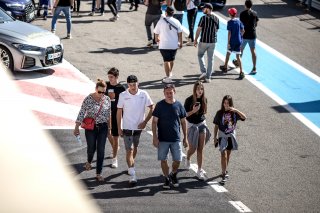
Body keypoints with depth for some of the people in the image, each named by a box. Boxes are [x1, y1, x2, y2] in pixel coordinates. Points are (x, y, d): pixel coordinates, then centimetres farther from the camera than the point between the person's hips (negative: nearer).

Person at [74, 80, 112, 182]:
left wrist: (109, 128, 12)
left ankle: (99, 174, 7)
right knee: (91, 148, 8)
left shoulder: (107, 100, -1)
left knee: (101, 150, -1)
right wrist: (77, 127, -12)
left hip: (103, 128, 2)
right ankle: (89, 161, 44)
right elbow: (81, 113, -10)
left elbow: (109, 115, 9)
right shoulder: (88, 99, -11)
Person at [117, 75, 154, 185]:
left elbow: (152, 108, 0)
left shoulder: (143, 94, -6)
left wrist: (145, 122, -9)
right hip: (127, 127, -2)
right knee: (129, 150, -8)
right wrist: (119, 128, -3)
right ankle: (132, 175, -12)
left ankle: (131, 166, 41)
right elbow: (119, 112, -2)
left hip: (139, 127, 2)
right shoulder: (123, 95, -8)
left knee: (135, 148, 19)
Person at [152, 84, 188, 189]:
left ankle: (173, 175, 29)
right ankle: (167, 179, 20)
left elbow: (183, 122, 8)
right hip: (163, 139, -1)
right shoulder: (160, 105, -5)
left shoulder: (179, 105, 1)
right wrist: (155, 137, -10)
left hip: (176, 139, 1)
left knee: (177, 160, 2)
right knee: (163, 160, 2)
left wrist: (185, 137, 7)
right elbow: (154, 122, -3)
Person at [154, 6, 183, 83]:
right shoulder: (176, 22, -1)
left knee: (166, 60, 2)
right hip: (174, 45, 3)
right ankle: (170, 74, 38)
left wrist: (157, 39, 22)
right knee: (171, 60, 21)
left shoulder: (161, 21, -7)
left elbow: (156, 33, 1)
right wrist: (180, 43, 12)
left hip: (164, 45, -3)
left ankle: (168, 77, -1)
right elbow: (180, 33, 0)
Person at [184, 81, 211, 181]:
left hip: (202, 124, 3)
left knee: (200, 149, -1)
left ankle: (200, 170, 3)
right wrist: (193, 111, -26)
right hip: (192, 125, -3)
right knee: (193, 148, 4)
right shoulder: (189, 100, -14)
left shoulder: (204, 99, -2)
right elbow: (185, 114, -12)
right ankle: (187, 159, 39)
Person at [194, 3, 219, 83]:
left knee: (200, 55, 18)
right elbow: (216, 30, 9)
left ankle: (203, 71, 4)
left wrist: (195, 40, -2)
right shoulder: (216, 19, 3)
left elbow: (199, 30, -11)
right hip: (213, 41, 4)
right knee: (210, 58, 9)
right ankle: (208, 77, 9)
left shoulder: (203, 18, -12)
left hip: (204, 41, -4)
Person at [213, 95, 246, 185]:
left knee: (228, 154, 13)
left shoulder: (234, 113, -3)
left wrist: (236, 110, -27)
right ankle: (224, 174, -13)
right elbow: (216, 126, -1)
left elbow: (244, 117, -17)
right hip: (222, 136, -3)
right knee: (223, 154, -12)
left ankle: (224, 171, 29)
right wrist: (215, 137, -2)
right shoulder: (220, 113, -6)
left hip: (231, 136, 3)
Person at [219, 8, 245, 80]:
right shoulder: (239, 21, 2)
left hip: (232, 41, -4)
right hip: (238, 41, 4)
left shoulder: (230, 22, -13)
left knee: (228, 53, 19)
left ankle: (225, 67, 37)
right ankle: (241, 72, -6)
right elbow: (243, 31, 6)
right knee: (238, 56, 2)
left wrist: (228, 43, -13)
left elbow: (229, 33, -15)